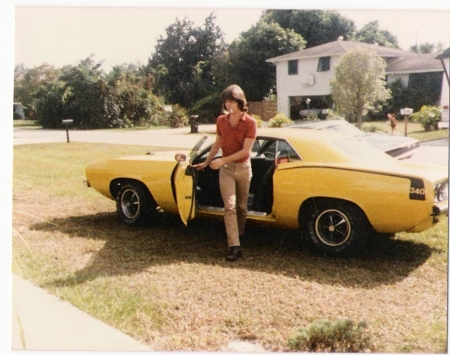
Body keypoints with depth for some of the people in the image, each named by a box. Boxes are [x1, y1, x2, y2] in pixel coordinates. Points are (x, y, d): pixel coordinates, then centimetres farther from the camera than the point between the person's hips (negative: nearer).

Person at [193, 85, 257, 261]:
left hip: (243, 167, -1)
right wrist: (206, 162, 18)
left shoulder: (250, 123, -12)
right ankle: (235, 247, -13)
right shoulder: (221, 121, 1)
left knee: (241, 206, 12)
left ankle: (239, 234, 35)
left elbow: (246, 150, -16)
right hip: (226, 168, 2)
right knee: (229, 206, -10)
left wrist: (223, 160, -20)